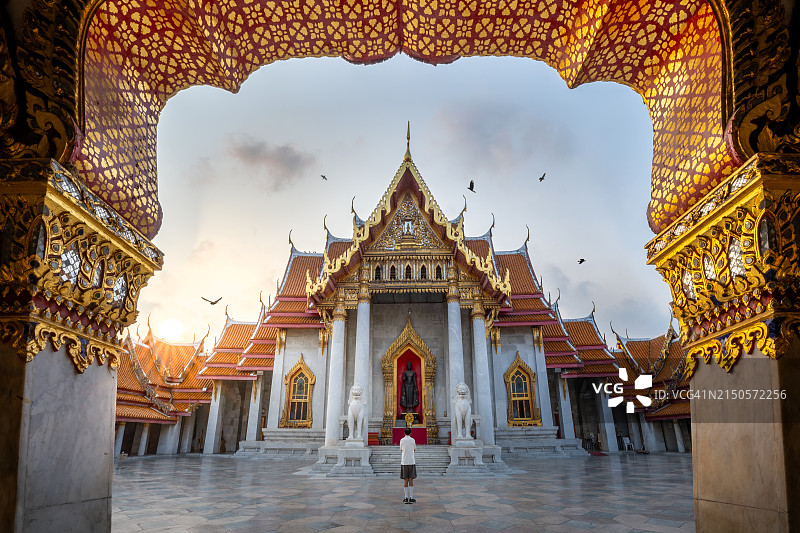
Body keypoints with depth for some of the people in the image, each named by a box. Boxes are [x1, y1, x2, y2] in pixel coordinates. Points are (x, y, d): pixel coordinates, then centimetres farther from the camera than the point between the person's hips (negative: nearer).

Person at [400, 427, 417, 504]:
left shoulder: (402, 440, 0)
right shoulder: (412, 440, -2)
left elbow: (401, 450, 13)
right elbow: (414, 449, 12)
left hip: (404, 463, 1)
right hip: (411, 462, -1)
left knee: (405, 481, 6)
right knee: (411, 481, 4)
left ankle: (406, 498, 2)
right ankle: (411, 498, 1)